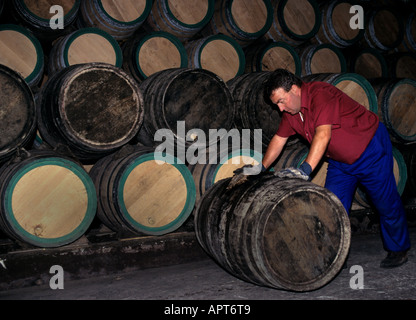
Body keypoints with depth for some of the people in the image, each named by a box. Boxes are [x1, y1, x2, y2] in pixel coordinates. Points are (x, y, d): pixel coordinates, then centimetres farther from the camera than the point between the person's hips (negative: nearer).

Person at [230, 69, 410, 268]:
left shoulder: (321, 94, -30)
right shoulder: (290, 110, -4)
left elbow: (323, 133, -41)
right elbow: (279, 138, 3)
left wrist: (305, 169, -47)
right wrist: (261, 167, -3)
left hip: (370, 149, -7)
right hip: (339, 160, 7)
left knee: (386, 203, 4)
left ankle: (398, 250, 25)